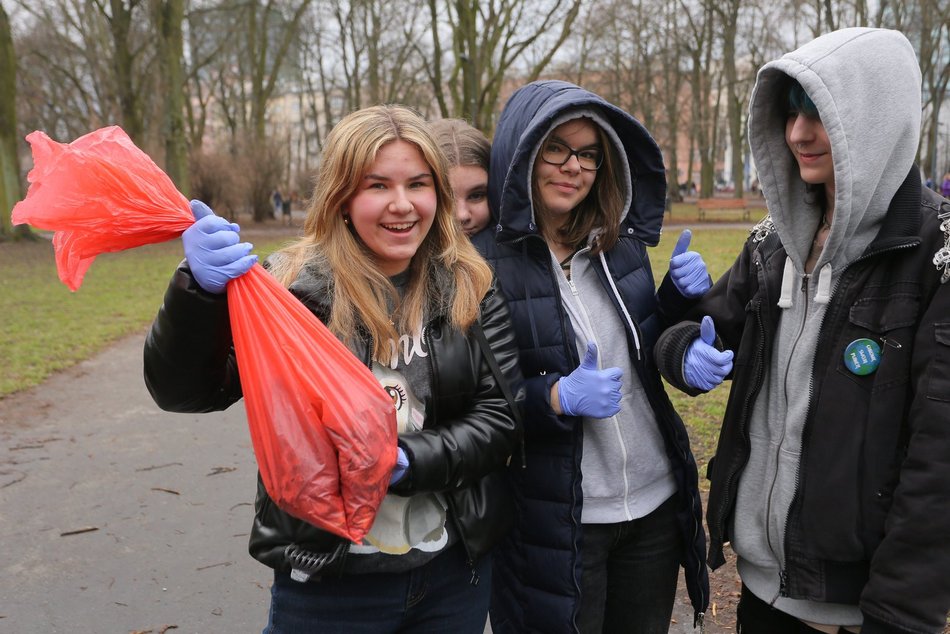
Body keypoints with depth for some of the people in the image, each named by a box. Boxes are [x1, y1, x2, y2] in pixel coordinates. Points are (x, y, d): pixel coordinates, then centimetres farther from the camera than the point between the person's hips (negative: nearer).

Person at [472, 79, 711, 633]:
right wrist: (558, 398, -27)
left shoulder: (622, 244, 3)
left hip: (655, 504, 6)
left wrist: (682, 296, -4)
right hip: (556, 522, -5)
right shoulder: (483, 262, -14)